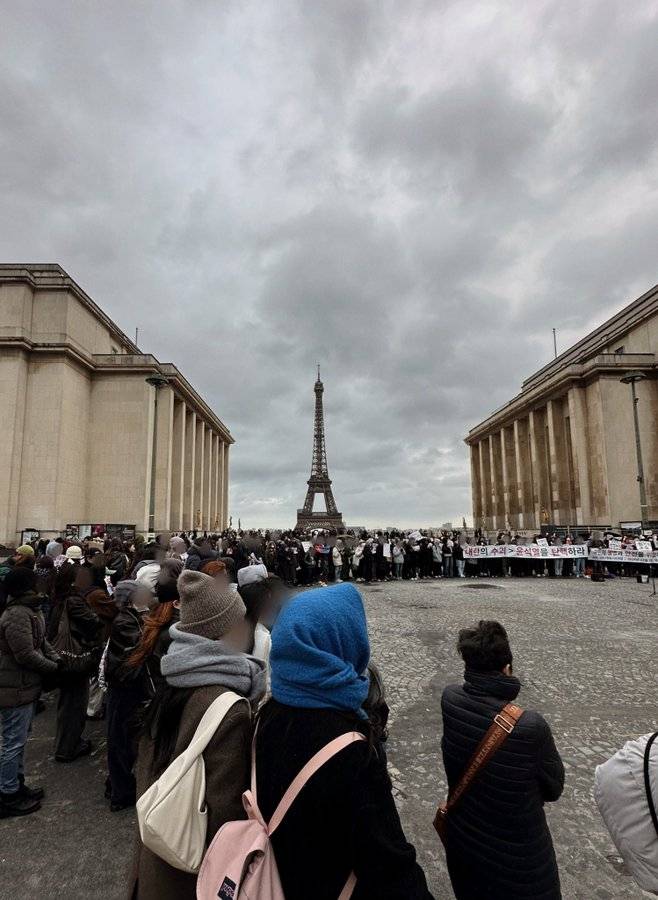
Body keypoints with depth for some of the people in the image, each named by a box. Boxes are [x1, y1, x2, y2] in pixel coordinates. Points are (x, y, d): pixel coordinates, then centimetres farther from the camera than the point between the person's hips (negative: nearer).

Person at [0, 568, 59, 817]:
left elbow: (42, 642, 12)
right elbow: (26, 655, -26)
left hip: (25, 686, 10)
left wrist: (57, 660, -2)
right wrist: (54, 668, -14)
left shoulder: (30, 610, 6)